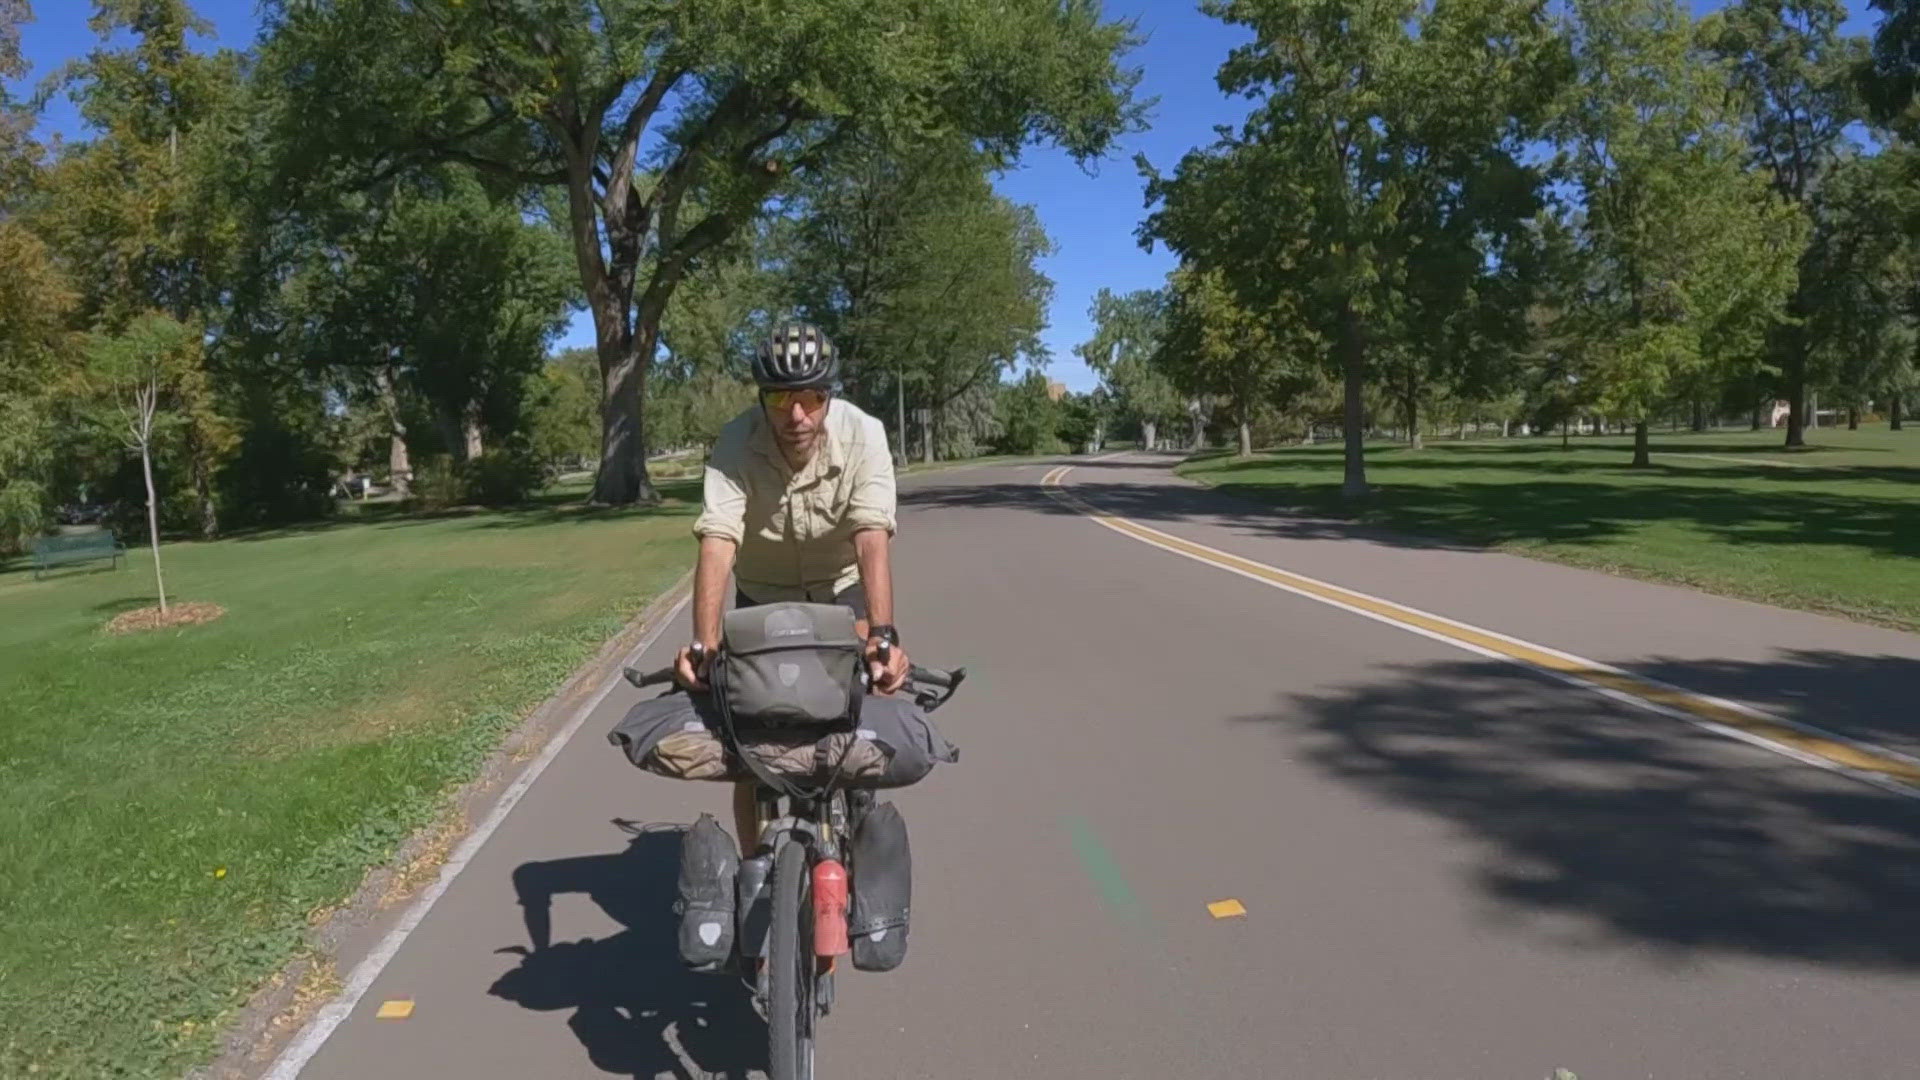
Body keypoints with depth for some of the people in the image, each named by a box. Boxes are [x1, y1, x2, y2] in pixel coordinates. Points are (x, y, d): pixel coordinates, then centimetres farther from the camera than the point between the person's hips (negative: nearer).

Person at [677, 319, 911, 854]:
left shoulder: (862, 434, -25)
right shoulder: (736, 443, -25)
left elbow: (873, 536, -35)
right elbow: (717, 542, -35)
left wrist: (884, 636, -48)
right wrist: (703, 642, -48)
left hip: (841, 588, 0)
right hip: (762, 594, 1)